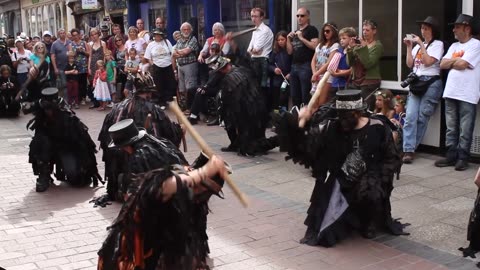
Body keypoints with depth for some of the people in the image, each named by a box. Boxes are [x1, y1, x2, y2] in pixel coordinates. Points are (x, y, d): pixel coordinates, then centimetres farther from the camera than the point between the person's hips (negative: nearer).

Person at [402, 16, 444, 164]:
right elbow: (409, 64, 11)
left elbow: (428, 62, -12)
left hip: (431, 83, -5)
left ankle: (410, 148, 3)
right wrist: (409, 47, 4)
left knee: (422, 118, -4)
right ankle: (408, 150, -14)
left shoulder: (438, 44, 1)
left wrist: (421, 44, -10)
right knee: (410, 117, -10)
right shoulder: (418, 45, 20)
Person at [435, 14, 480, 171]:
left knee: (465, 130, -1)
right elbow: (442, 65, 10)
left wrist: (451, 61, 2)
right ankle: (451, 156, 15)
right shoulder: (454, 46, 18)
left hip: (467, 95, -7)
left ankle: (462, 158, 5)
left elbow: (462, 64, -16)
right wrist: (457, 60, -3)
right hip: (450, 92, 7)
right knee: (451, 128, 9)